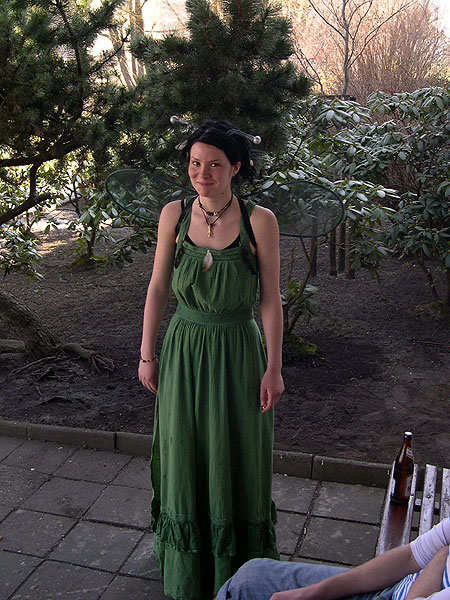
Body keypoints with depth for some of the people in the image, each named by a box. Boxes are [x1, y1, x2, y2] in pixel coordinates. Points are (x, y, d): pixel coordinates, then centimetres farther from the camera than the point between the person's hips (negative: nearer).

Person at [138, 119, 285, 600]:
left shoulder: (259, 220, -11)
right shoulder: (174, 214, -3)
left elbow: (271, 299, -7)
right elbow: (157, 287, 2)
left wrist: (273, 368, -7)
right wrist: (147, 354, 3)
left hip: (238, 353, -2)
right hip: (184, 350, 3)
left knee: (237, 459, 12)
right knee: (184, 455, 15)